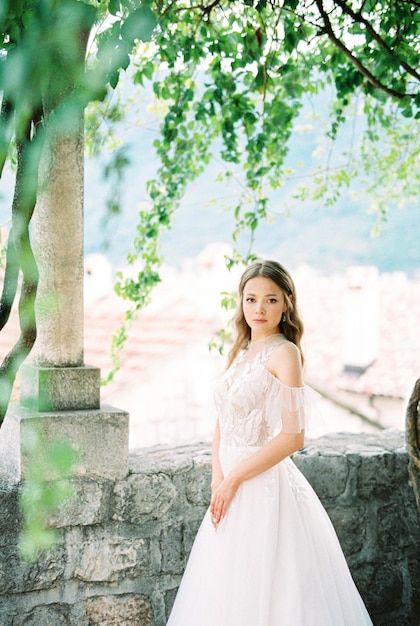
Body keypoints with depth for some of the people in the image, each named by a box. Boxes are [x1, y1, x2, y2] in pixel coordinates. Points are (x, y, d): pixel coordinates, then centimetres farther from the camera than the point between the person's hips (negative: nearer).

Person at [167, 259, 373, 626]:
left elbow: (293, 437, -18)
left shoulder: (285, 353, -12)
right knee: (228, 588, 16)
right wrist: (218, 479, -2)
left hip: (265, 484, -7)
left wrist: (234, 478, -14)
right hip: (234, 487, 8)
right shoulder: (241, 353, 11)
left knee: (263, 589, 0)